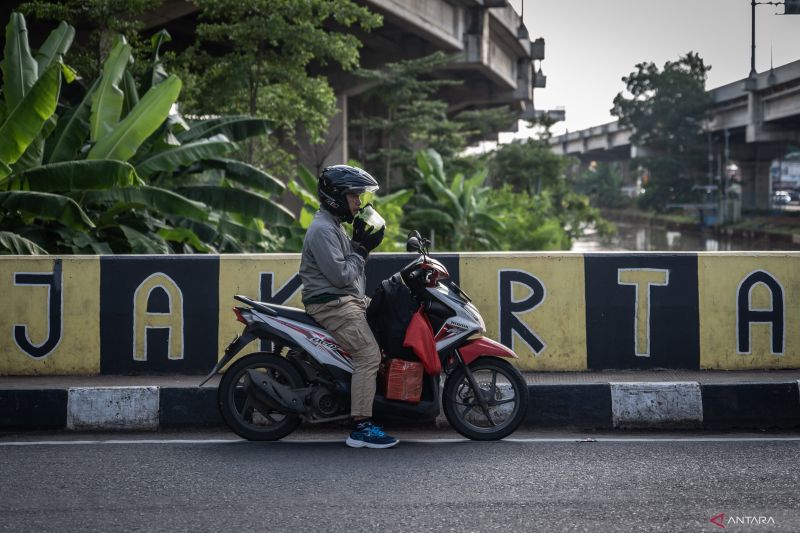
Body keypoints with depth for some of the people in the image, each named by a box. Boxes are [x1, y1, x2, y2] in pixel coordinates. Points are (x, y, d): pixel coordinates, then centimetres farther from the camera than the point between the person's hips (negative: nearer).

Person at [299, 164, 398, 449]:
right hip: (331, 305, -11)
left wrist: (360, 243, 6)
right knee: (369, 355, -20)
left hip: (348, 301, 11)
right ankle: (361, 427, -20)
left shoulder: (334, 226, 21)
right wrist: (361, 250, -7)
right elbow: (341, 275, -20)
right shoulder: (322, 230, -13)